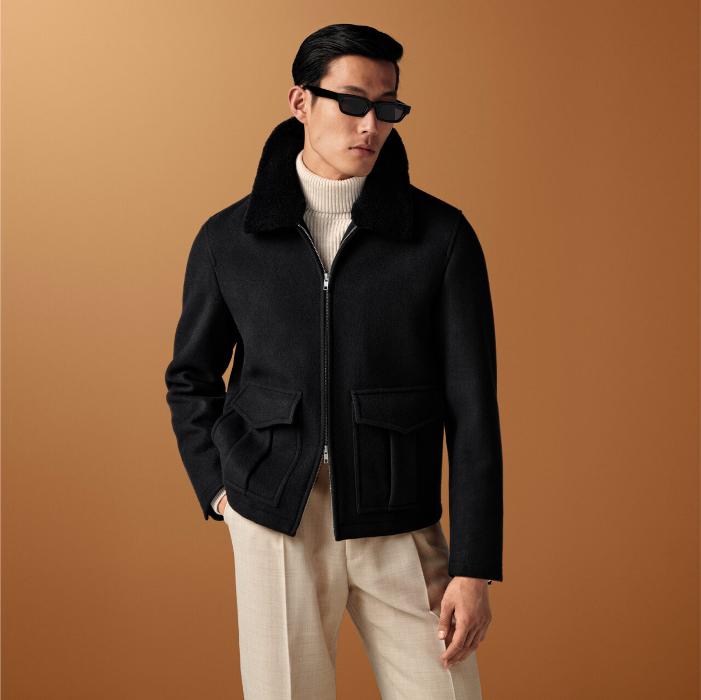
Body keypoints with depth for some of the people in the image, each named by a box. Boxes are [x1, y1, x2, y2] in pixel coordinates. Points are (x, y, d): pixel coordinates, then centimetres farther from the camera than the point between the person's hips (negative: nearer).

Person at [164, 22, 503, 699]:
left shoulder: (442, 235, -1)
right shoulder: (228, 238, 3)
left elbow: (472, 407, -4)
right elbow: (190, 378, 17)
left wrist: (475, 566, -7)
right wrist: (218, 491, 6)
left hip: (400, 527, 0)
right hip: (274, 523, 1)